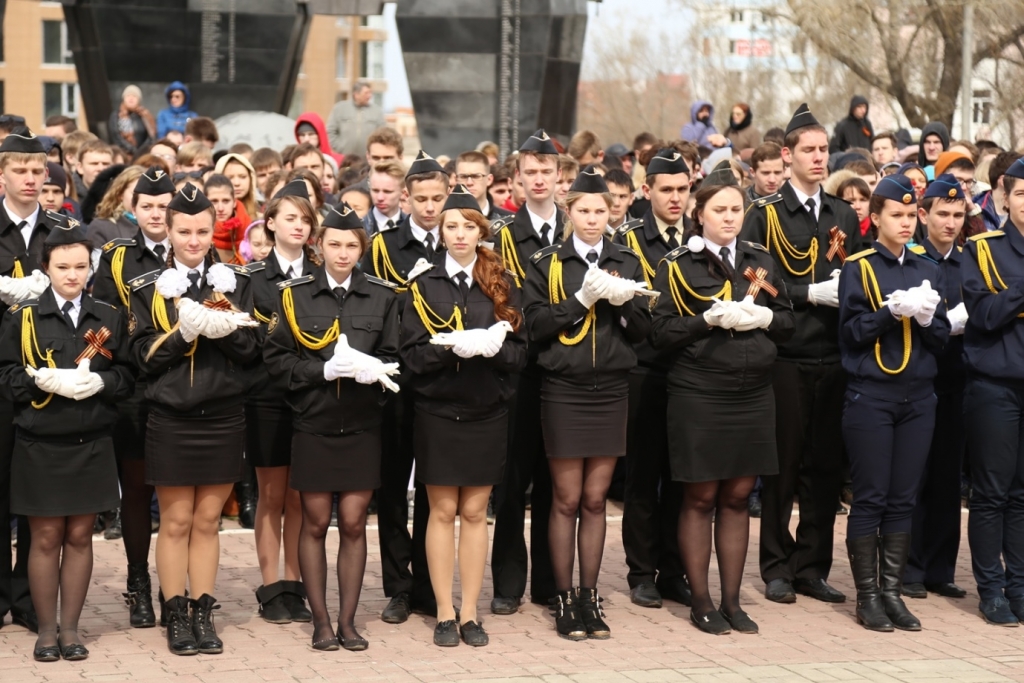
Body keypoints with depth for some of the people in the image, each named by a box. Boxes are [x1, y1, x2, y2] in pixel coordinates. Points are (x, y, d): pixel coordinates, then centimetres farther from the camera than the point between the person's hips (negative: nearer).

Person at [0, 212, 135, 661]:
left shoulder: (110, 318, 7)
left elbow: (126, 377, 5)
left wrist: (98, 382, -15)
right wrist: (47, 380, -20)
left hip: (91, 445, 2)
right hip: (39, 445, -2)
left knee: (79, 536, 6)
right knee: (46, 538, 3)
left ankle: (70, 628, 15)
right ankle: (46, 630, 12)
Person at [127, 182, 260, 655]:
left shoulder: (234, 282, 6)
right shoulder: (149, 288, 1)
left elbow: (250, 351, 1)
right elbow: (142, 357, -5)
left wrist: (225, 327, -19)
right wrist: (184, 331, -19)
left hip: (223, 417, 1)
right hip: (170, 419, -1)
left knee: (207, 521, 7)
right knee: (176, 521, 4)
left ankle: (204, 615, 14)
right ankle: (176, 617, 12)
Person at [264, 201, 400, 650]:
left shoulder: (382, 296, 4)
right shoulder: (294, 294, 0)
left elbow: (393, 359, 5)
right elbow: (277, 361, -4)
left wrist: (370, 370, -16)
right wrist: (326, 370, -17)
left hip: (362, 426, 1)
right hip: (312, 426, -1)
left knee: (353, 524, 4)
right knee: (315, 524, 5)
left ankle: (348, 621, 13)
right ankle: (320, 621, 13)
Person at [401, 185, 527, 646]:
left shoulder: (502, 286, 6)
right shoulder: (425, 287, 1)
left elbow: (520, 352, 1)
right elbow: (412, 354, -7)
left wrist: (492, 346, -19)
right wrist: (454, 347, -23)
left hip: (487, 413, 1)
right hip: (438, 412, -1)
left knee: (475, 512, 5)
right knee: (442, 511, 2)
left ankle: (470, 614, 11)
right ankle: (444, 614, 9)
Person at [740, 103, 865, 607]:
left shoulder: (843, 216, 14)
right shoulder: (764, 215, -1)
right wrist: (810, 293, -16)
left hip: (834, 357, 4)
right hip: (786, 357, -4)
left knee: (826, 465, 7)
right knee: (782, 465, 2)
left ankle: (812, 566, 16)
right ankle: (777, 568, 11)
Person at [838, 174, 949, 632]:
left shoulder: (927, 271, 13)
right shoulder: (858, 267, 0)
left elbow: (942, 336, 9)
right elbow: (852, 330, -8)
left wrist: (926, 317, -12)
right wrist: (892, 310, -21)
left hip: (918, 397, 4)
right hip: (870, 396, -4)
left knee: (903, 499, 6)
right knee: (870, 499, -2)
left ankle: (892, 591, 13)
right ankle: (867, 596, 5)